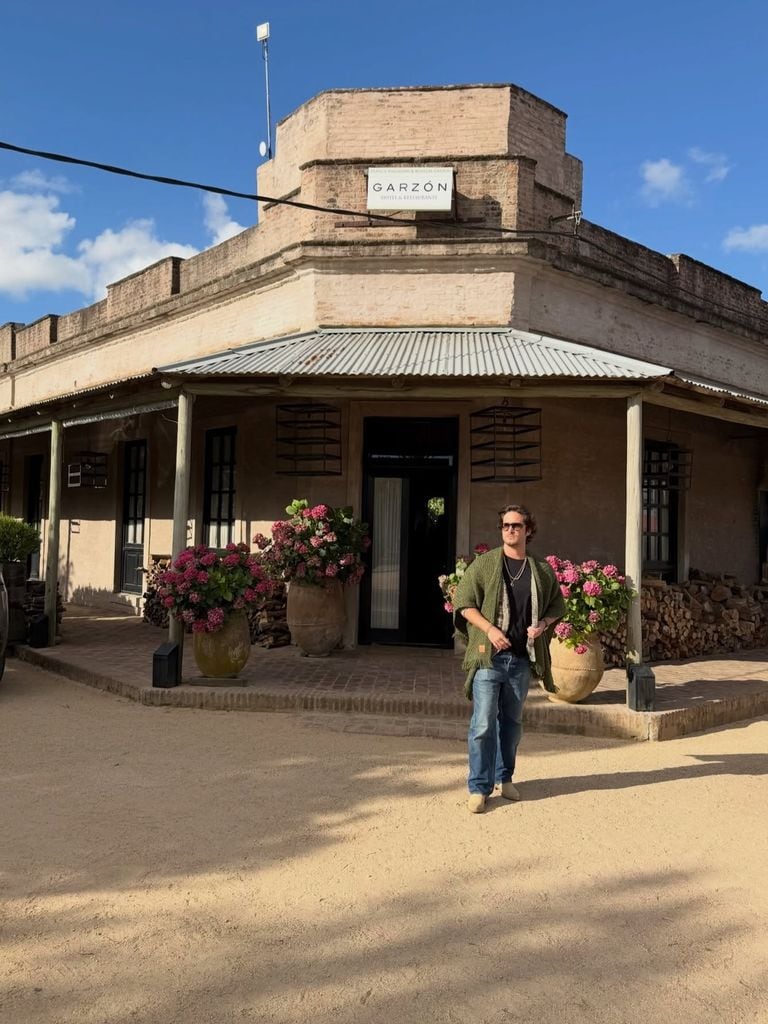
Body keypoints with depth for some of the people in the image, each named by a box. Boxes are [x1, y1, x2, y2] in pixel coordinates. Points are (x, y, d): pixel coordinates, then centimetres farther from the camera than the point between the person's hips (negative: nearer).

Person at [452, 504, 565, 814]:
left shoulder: (542, 571, 6)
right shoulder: (485, 563, -2)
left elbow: (557, 606, 18)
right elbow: (463, 601, -3)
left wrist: (543, 624, -3)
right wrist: (489, 628, -14)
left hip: (522, 658, 4)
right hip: (489, 656, -3)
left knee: (512, 722, 16)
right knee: (483, 724, -5)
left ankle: (504, 777, 32)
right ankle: (479, 788, 4)